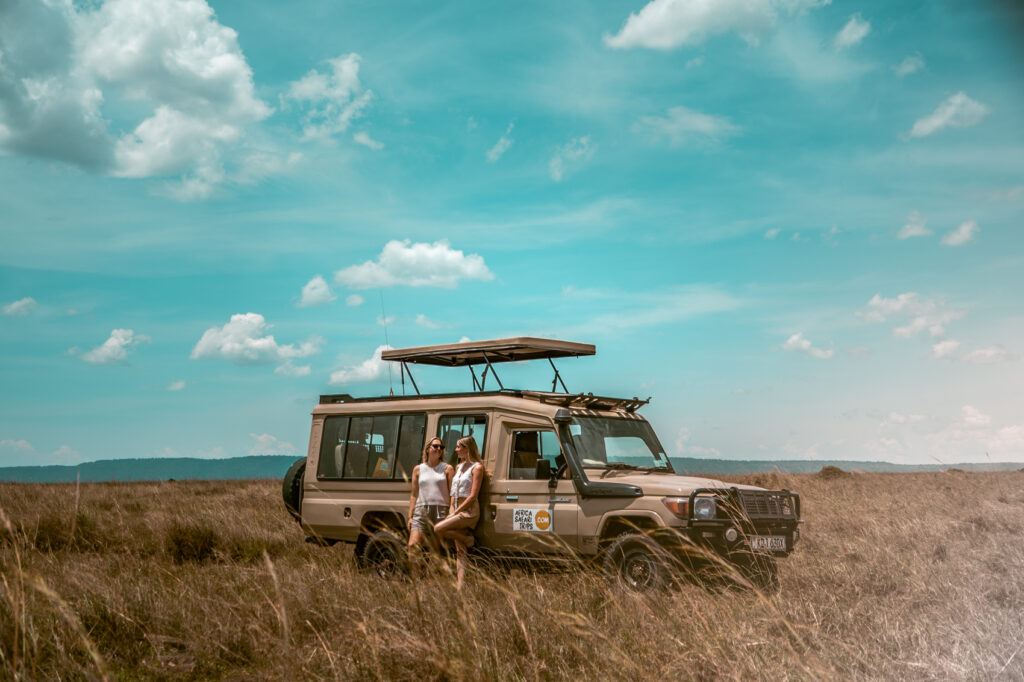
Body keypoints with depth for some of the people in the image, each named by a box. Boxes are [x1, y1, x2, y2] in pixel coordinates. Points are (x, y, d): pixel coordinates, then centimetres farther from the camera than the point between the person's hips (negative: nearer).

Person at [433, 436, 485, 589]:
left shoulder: (477, 467, -7)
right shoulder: (459, 467, 17)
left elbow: (473, 496, -13)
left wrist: (455, 512, -13)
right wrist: (451, 511, 8)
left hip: (469, 510, -7)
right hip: (457, 510, 7)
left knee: (438, 529, -20)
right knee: (460, 550, 0)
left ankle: (468, 539, -3)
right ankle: (460, 584, -3)